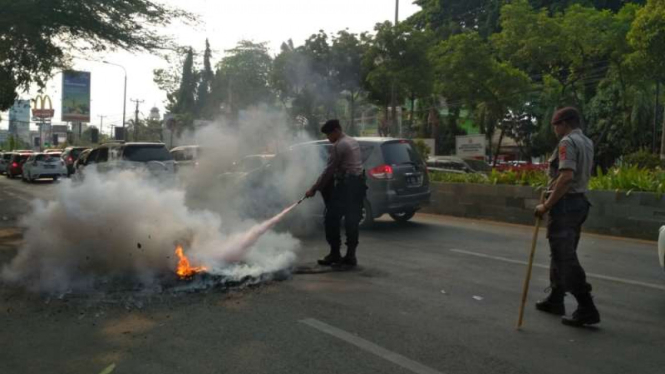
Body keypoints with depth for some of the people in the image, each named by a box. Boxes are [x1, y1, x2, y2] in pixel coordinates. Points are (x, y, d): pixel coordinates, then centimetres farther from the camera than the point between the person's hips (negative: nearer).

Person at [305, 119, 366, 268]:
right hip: (359, 183, 9)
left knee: (332, 219, -1)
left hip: (345, 184, -9)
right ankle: (350, 256, 10)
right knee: (352, 221, 8)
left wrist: (314, 189, -8)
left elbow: (329, 170, -12)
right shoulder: (353, 142, 18)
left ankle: (335, 254, 0)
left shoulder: (338, 145, -10)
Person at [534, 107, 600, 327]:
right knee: (563, 254, 18)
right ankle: (555, 300, 28)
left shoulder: (568, 142, -14)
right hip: (579, 201, 10)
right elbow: (582, 175, 16)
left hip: (564, 203, -10)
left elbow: (566, 176, -26)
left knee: (565, 257, -6)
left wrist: (546, 206, -23)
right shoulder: (587, 143, 16)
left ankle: (587, 309, -5)